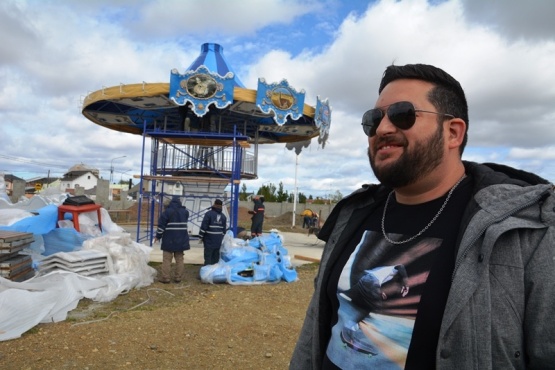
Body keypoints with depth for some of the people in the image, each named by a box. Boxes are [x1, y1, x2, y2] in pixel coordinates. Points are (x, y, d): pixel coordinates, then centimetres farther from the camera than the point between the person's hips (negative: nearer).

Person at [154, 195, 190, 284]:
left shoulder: (167, 211, -9)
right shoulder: (185, 211, 6)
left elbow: (161, 225, -8)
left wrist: (158, 236, 0)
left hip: (169, 240, -4)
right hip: (181, 239, 4)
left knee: (167, 259, 2)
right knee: (179, 259, 9)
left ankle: (166, 277, 3)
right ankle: (178, 277, 10)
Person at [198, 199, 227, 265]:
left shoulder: (209, 214, -9)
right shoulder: (223, 216, 10)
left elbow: (203, 226, -11)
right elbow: (224, 229, 13)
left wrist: (201, 237, -4)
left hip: (209, 239, -5)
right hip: (218, 240, 5)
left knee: (208, 256, -2)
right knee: (216, 257, 13)